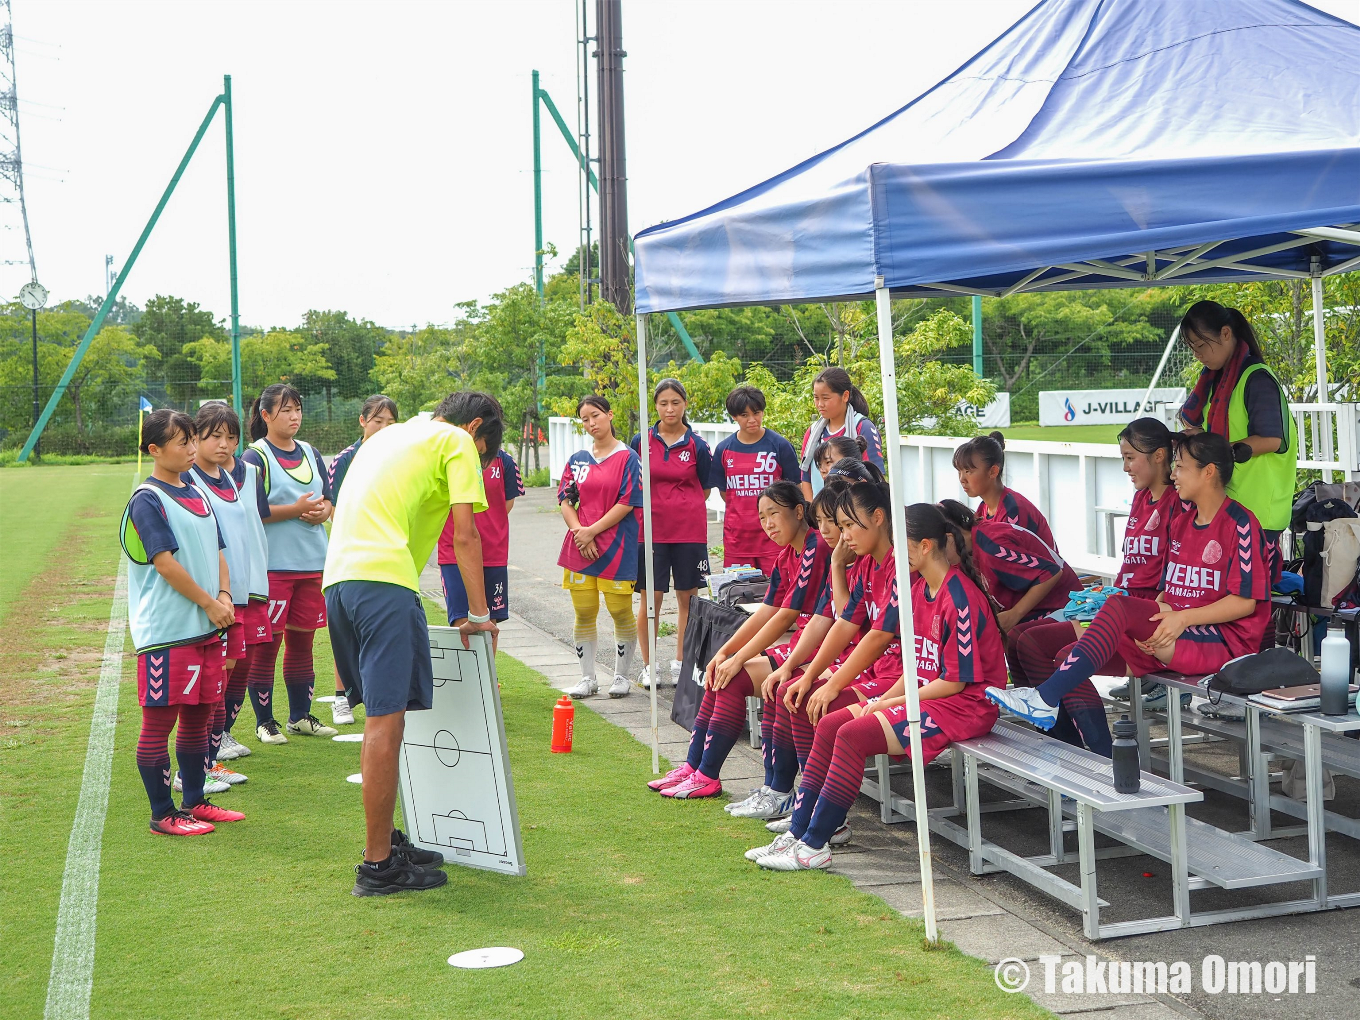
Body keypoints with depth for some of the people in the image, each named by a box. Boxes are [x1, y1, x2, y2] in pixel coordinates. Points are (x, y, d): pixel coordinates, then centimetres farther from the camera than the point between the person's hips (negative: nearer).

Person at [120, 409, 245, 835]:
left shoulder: (196, 495, 15)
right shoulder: (147, 500, -10)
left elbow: (217, 551, 17)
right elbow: (165, 563, -15)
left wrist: (224, 596, 0)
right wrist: (208, 604, -11)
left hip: (206, 627, 8)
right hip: (165, 631, -8)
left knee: (198, 716, 14)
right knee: (160, 720, -1)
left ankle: (194, 802, 25)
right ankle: (163, 814, 6)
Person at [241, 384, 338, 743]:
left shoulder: (310, 453, 14)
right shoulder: (255, 457, -6)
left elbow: (329, 502, 17)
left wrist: (322, 511, -6)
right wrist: (296, 509, -16)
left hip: (312, 562, 6)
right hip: (272, 565, -6)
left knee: (302, 640, 13)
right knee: (267, 643, -1)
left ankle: (301, 716, 23)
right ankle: (264, 721, 9)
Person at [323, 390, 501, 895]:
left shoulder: (388, 435, 31)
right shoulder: (457, 441, 8)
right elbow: (465, 537, 1)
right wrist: (479, 615, 7)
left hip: (336, 576, 9)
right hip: (385, 579, -9)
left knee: (382, 716, 16)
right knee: (386, 719, -7)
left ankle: (386, 841, 23)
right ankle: (378, 866, -4)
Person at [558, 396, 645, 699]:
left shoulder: (628, 458, -2)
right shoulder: (577, 460, 13)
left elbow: (626, 504, -9)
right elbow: (565, 500, 9)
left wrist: (592, 531, -11)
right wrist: (579, 531, -8)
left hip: (616, 547, -4)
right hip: (578, 548, 4)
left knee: (620, 611, 0)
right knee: (583, 613, 4)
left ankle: (622, 675, 14)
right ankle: (587, 678, 14)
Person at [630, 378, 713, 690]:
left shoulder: (697, 445, 1)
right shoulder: (641, 442, 3)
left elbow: (705, 490, 10)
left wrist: (681, 510, 3)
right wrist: (657, 506, 3)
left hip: (689, 530, 0)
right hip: (650, 530, 0)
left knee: (688, 597, 5)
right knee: (649, 598, 1)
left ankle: (681, 664, 16)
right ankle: (649, 666, 12)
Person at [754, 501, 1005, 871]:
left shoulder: (960, 598, -19)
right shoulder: (919, 589, 11)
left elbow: (954, 680, -19)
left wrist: (893, 702, -12)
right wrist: (884, 700, -2)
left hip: (965, 705, -10)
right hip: (925, 694, 10)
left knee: (853, 736, -22)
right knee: (829, 725, -1)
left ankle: (815, 845, -14)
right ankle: (797, 832, -1)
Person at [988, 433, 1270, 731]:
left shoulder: (1240, 524, -6)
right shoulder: (1181, 524, 20)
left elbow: (1247, 601, -12)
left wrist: (1184, 618, -19)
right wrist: (1159, 611, -3)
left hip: (1225, 641, -8)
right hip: (1176, 636, 8)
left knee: (1119, 606, -29)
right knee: (1067, 658, -9)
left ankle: (1045, 699, -31)